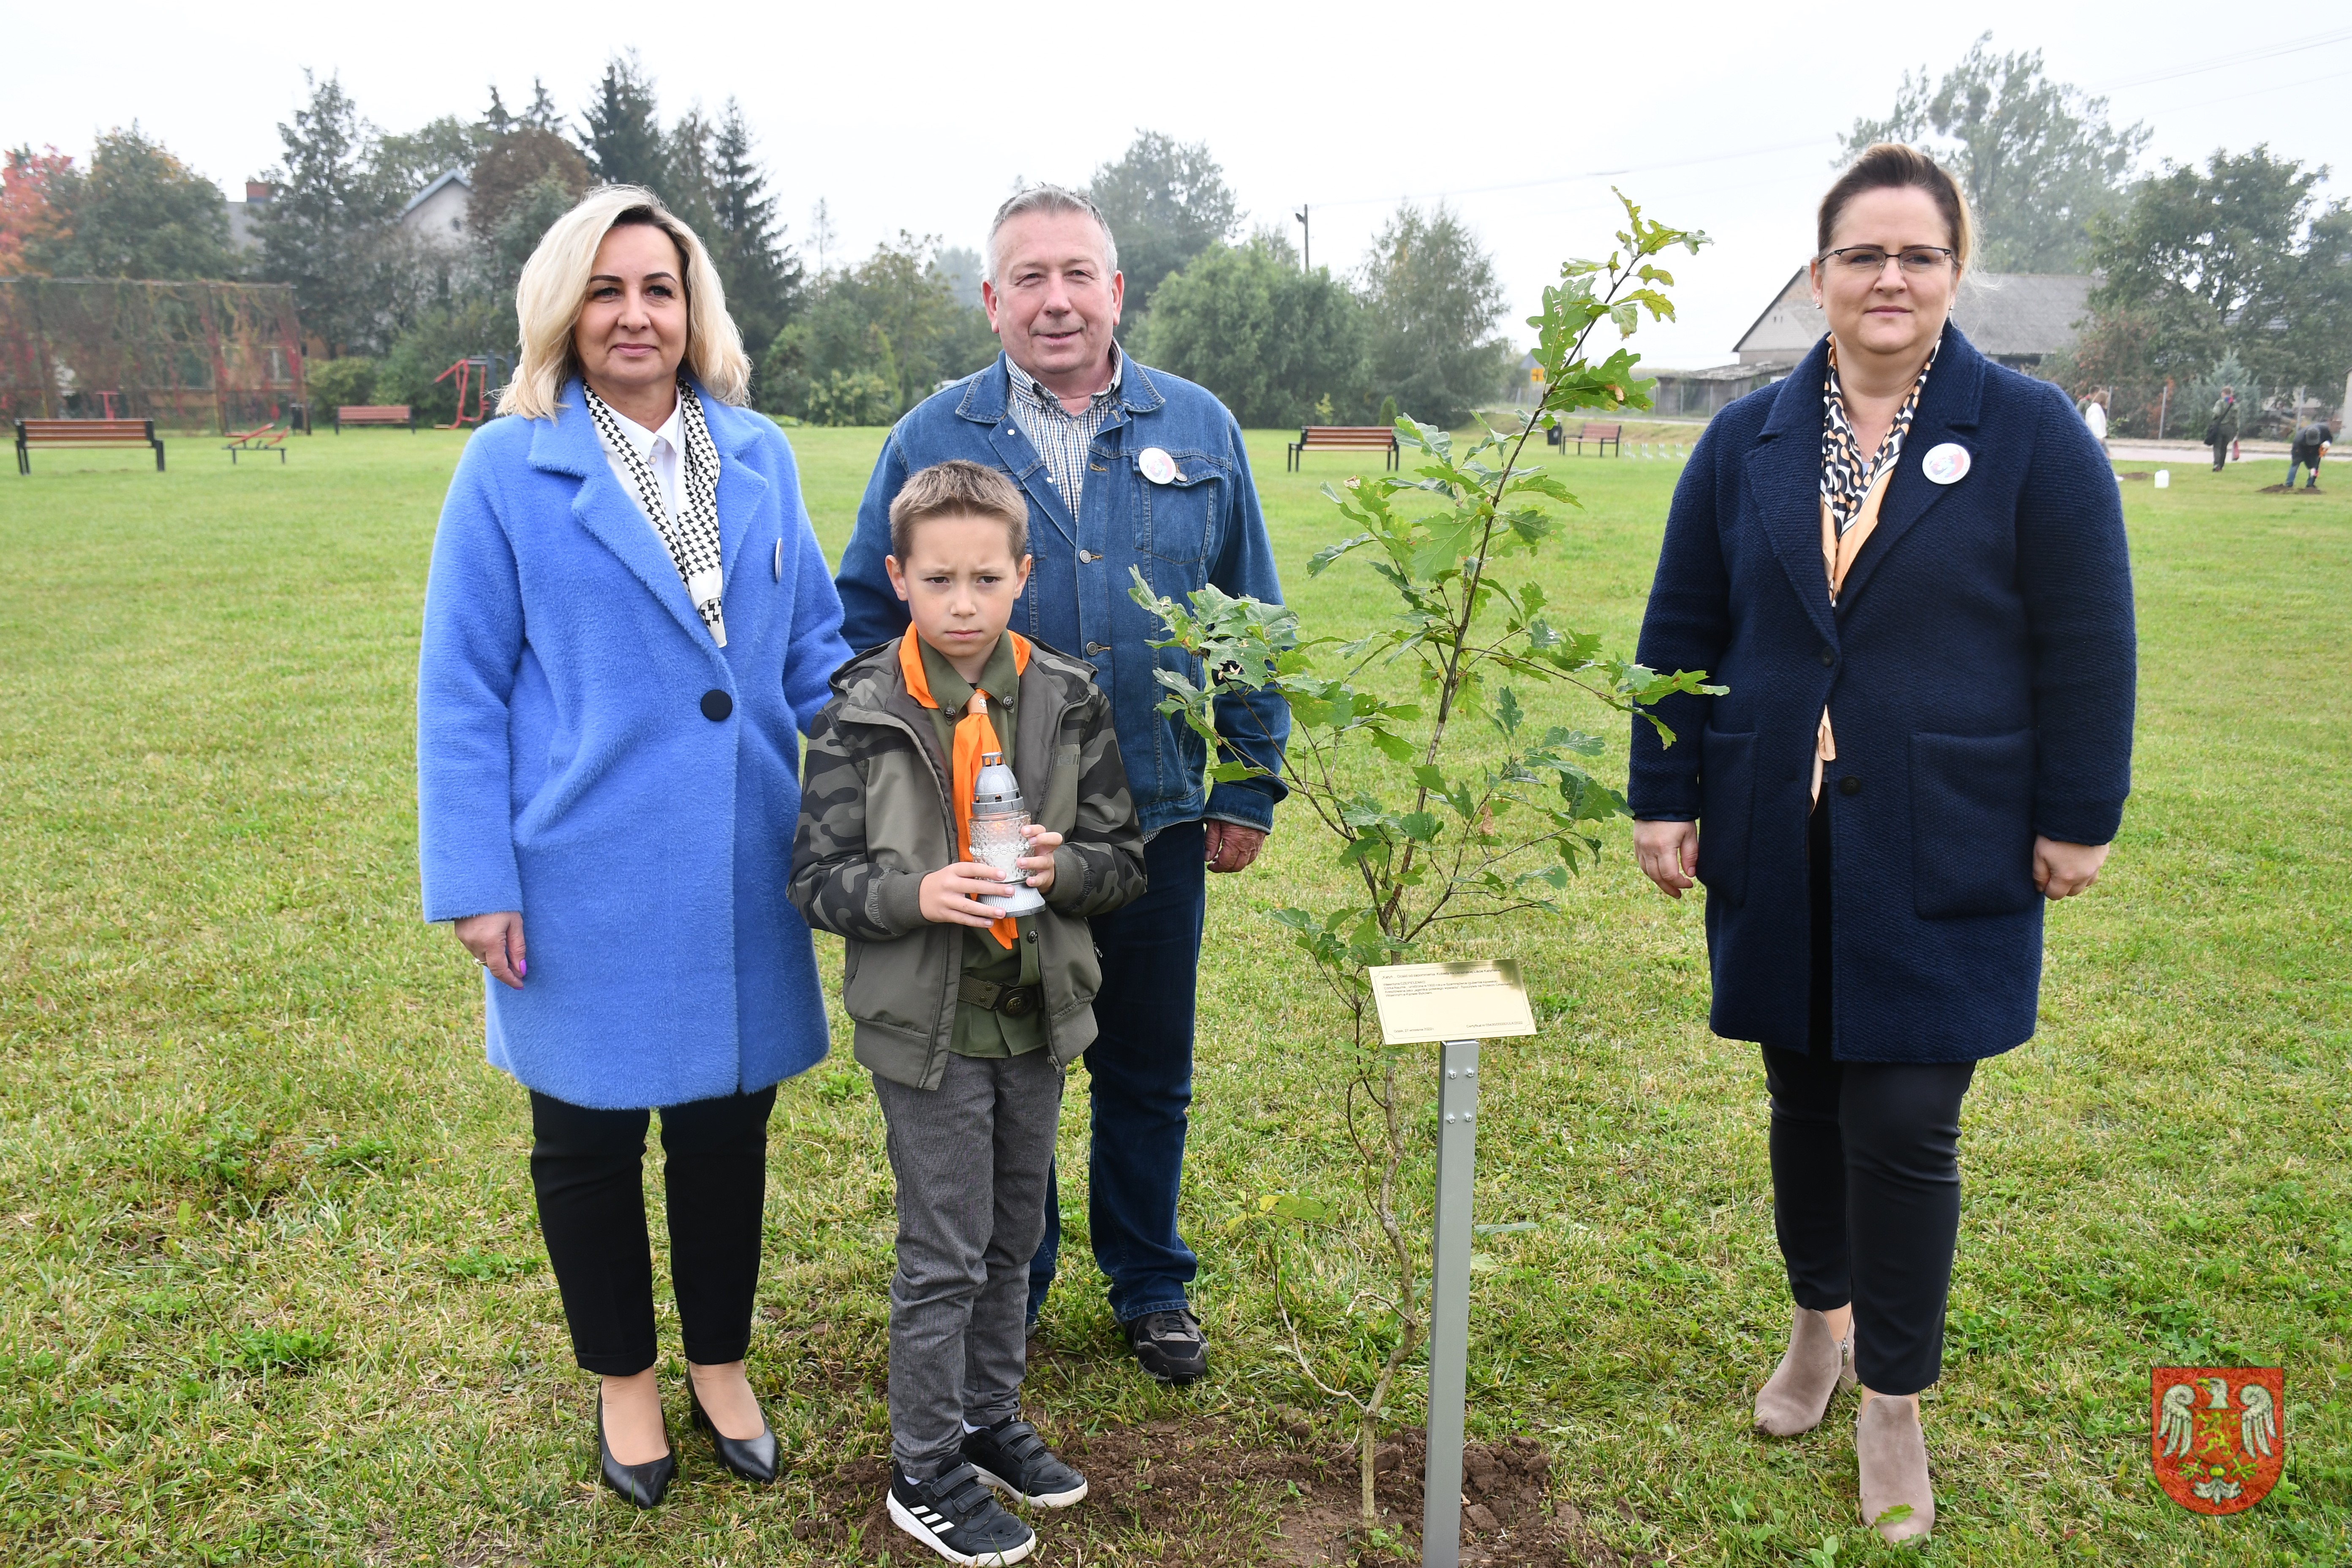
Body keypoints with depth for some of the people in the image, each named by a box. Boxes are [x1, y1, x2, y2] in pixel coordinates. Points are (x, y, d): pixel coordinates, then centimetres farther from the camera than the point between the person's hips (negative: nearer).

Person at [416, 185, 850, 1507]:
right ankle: (624, 1378, 37)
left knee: (728, 1122, 15)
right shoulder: (511, 468, -6)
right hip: (585, 876, -2)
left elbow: (814, 644, 7)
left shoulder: (759, 455, 4)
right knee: (588, 1135, 14)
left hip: (738, 869, 3)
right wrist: (474, 882, -9)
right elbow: (461, 692, -6)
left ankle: (722, 1363, 37)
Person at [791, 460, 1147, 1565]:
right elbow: (818, 878, -8)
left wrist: (1062, 867, -19)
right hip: (926, 1025, -4)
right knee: (944, 1252, 5)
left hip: (1037, 1018, 4)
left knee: (1013, 1237, 19)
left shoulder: (1068, 701, -2)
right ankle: (925, 1472, 25)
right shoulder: (862, 715, -10)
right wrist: (916, 892, -25)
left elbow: (1124, 859, 2)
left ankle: (989, 1419, 40)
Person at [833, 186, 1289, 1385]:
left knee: (1148, 1072, 15)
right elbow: (865, 622, 5)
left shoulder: (1198, 431, 5)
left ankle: (1151, 1285, 35)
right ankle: (1005, 1292, 34)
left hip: (1158, 819, 1)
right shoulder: (931, 441, 1)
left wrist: (1247, 788, 5)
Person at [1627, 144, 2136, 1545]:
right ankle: (1821, 1324, 38)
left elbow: (2087, 643, -2)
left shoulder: (2032, 433, -2)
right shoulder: (1748, 441, 6)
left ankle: (1894, 1402, 20)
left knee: (1905, 1127, 0)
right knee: (1807, 1101, 15)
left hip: (1944, 857, -3)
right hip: (1778, 850, 3)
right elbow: (1681, 633, 7)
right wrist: (1666, 798, 2)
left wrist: (2078, 821, -4)